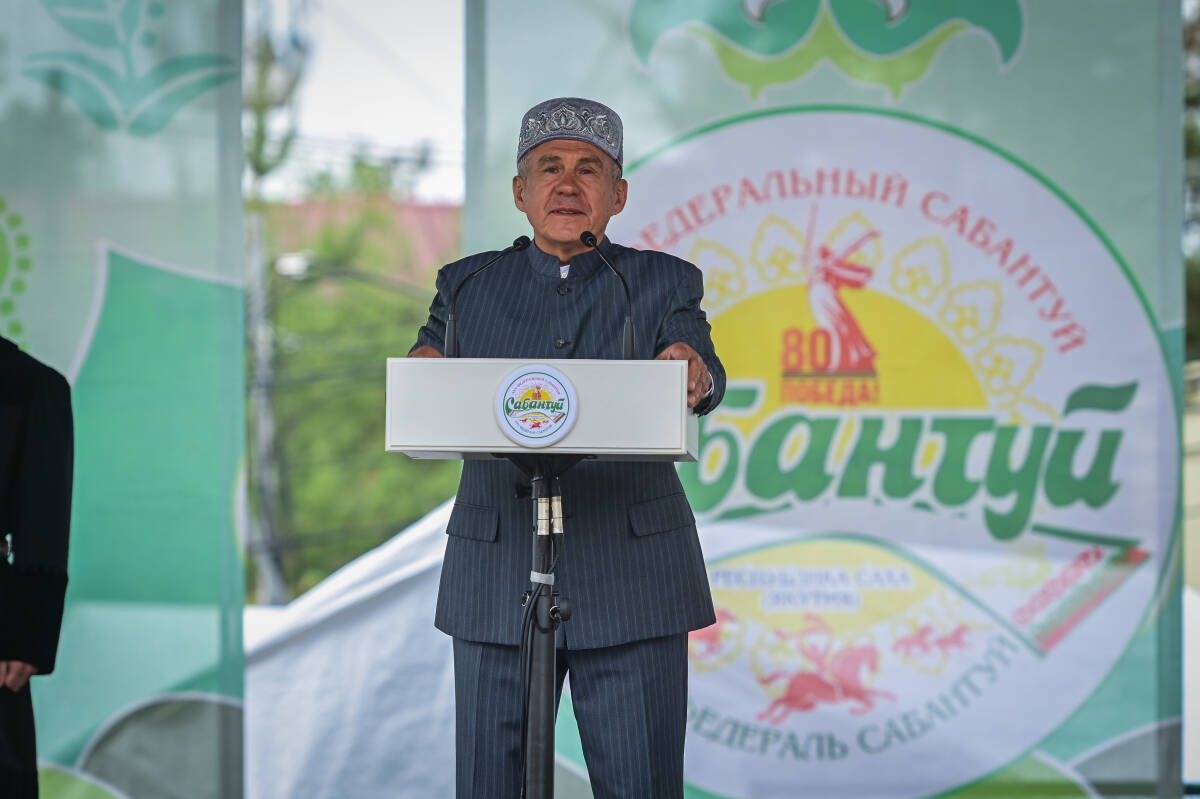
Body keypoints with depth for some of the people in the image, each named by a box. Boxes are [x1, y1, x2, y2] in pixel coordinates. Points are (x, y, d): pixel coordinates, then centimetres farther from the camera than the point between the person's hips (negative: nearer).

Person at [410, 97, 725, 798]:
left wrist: (690, 374, -33)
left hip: (631, 577, -1)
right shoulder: (470, 285, 14)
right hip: (495, 576, 1)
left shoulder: (663, 284, 9)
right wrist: (425, 370, -14)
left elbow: (702, 377, -8)